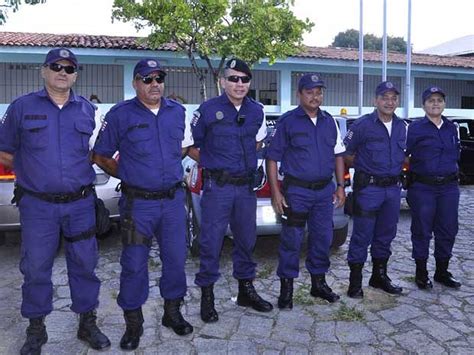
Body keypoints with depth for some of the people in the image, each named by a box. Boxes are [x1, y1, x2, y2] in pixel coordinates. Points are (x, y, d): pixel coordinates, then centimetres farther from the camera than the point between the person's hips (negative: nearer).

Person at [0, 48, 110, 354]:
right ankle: (36, 329, 26)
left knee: (84, 265, 9)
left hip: (80, 204, 2)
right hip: (37, 205, -1)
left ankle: (88, 323, 26)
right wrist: (32, 170, 4)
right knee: (36, 268, 7)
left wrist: (80, 167, 4)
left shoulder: (87, 110, 7)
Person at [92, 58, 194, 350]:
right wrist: (130, 175, 2)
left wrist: (169, 168, 12)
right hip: (138, 203, -3)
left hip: (174, 200, 4)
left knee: (176, 258, 12)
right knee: (134, 265, 3)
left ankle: (173, 313, 32)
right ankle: (133, 324, 22)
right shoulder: (120, 114, -4)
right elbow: (101, 156, 2)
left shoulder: (177, 111, 7)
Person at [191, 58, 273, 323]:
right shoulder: (208, 109, -6)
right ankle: (207, 296, 15)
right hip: (217, 187, -4)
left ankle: (246, 290, 30)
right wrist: (212, 162, 0)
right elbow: (191, 145, 2)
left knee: (246, 239, 14)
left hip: (247, 186, 5)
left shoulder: (257, 111, 6)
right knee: (211, 242, 0)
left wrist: (246, 161, 11)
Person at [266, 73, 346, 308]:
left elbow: (338, 155, 17)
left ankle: (318, 283, 29)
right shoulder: (287, 121, -4)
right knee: (291, 241, -1)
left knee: (323, 238, 12)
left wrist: (340, 187, 11)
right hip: (296, 191, -5)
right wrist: (276, 192, -11)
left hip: (325, 190, 5)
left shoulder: (329, 121, 11)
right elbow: (272, 157, -6)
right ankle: (286, 288, 14)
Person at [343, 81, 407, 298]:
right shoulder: (362, 125, -9)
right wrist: (363, 167, -1)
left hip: (393, 188, 6)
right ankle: (355, 282, 10)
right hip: (368, 188, -6)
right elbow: (345, 154, -4)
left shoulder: (402, 127, 9)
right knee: (362, 237, -1)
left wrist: (396, 170, 9)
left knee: (386, 235, 15)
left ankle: (379, 276, 30)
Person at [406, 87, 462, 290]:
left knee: (447, 230, 10)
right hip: (423, 187, -5)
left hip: (449, 187, 5)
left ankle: (442, 272, 25)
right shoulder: (415, 128, -4)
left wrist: (449, 167, 11)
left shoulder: (451, 128, 13)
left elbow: (456, 152, 22)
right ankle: (421, 273, 17)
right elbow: (402, 153, -6)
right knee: (422, 231, 3)